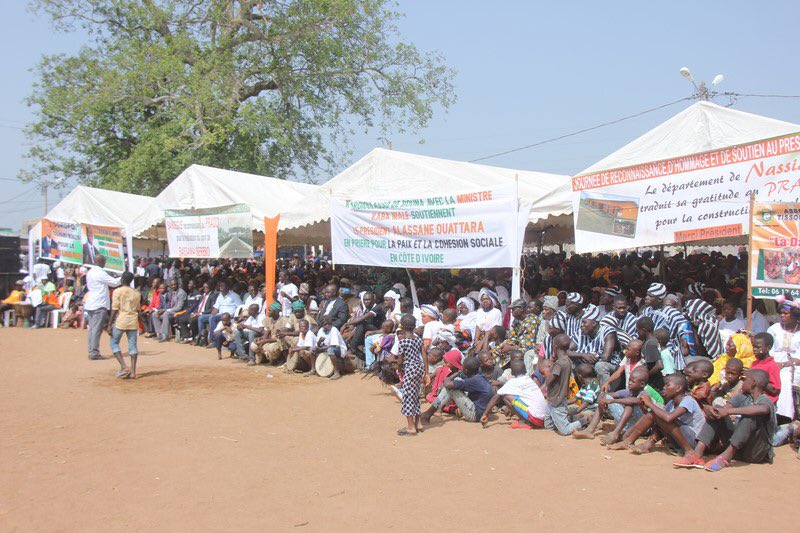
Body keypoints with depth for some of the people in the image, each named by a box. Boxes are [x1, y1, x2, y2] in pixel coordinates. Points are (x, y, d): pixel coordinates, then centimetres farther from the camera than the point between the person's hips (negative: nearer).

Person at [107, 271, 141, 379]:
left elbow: (114, 309, -8)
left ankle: (124, 367, -5)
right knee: (132, 346, 6)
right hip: (133, 322, 4)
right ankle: (132, 372, 3)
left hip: (120, 321, -4)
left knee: (114, 343, 10)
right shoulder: (137, 293, 10)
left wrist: (110, 324, -5)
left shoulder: (117, 291, -5)